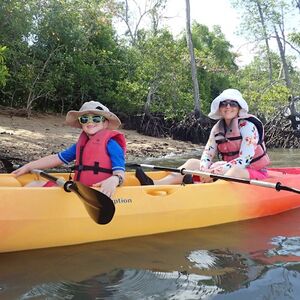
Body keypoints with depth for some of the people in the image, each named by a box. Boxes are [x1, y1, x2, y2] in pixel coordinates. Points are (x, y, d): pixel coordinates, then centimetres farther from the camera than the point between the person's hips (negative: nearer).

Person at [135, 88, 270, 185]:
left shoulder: (247, 126, -13)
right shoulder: (217, 128, 5)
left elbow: (244, 160, -21)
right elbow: (207, 154, -1)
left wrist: (215, 172, -28)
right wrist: (204, 171, -24)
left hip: (253, 173, -5)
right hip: (227, 171, 5)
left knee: (235, 170, -39)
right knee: (193, 163, -10)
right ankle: (157, 184, -32)